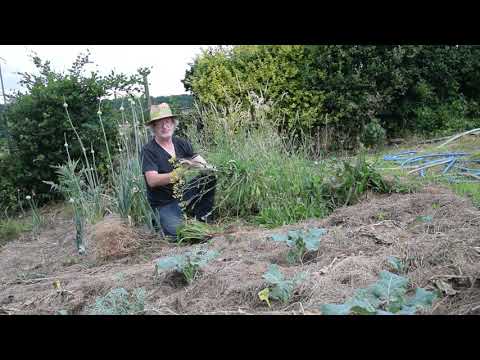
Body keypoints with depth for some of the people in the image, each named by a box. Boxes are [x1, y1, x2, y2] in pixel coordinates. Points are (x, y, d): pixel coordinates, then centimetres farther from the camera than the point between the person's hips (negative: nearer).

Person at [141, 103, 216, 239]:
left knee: (209, 176, -14)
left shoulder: (181, 143, 2)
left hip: (184, 194, 5)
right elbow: (152, 181, -25)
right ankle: (160, 221, 5)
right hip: (164, 204, -5)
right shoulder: (148, 150, -12)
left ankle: (203, 217, -4)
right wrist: (178, 173, -37)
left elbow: (204, 164, -5)